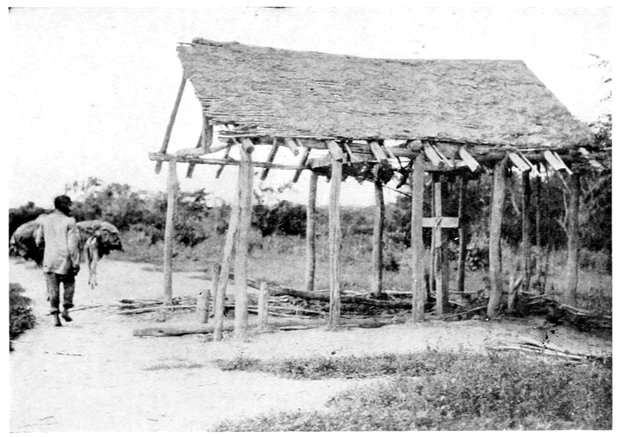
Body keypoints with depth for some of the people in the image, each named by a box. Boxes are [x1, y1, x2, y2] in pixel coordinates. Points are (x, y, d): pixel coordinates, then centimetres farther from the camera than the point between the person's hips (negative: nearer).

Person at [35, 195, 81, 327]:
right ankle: (65, 309, 7)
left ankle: (55, 315, 1)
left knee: (53, 289, 7)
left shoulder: (44, 220, 5)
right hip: (65, 260, -3)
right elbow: (73, 244, -11)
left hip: (49, 260, 3)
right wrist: (76, 263, -8)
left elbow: (38, 241, 11)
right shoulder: (69, 222, -7)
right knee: (69, 284, 17)